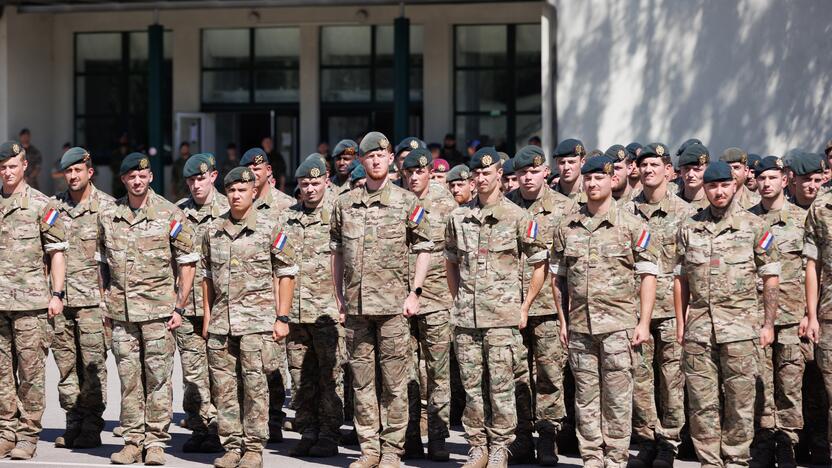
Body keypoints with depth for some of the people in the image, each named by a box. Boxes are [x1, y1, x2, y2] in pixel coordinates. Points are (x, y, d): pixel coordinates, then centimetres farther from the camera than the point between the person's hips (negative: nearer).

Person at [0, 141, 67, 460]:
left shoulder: (42, 205, 1)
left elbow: (56, 252, 1)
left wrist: (57, 294, -6)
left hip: (31, 302, -4)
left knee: (31, 372, -2)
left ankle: (28, 435, 3)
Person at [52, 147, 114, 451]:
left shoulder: (107, 206, 0)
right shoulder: (54, 205, 11)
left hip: (93, 298, -4)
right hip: (60, 298, 4)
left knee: (93, 364, -3)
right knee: (66, 365, 6)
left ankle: (92, 427, 3)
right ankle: (73, 424, 14)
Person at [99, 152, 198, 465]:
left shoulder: (170, 215, -2)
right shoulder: (108, 216, 8)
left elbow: (187, 262, -1)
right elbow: (102, 262, 18)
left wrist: (180, 308, -5)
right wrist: (105, 304, 12)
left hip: (158, 309, -3)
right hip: (121, 311, 3)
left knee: (158, 377, -2)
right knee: (128, 377, 6)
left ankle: (156, 442, 5)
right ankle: (133, 441, 13)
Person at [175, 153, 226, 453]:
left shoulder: (229, 209, 1)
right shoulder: (177, 212, 10)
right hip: (186, 303, 3)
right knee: (192, 370, 5)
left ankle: (217, 428, 5)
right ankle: (198, 428, 12)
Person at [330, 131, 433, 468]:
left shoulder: (407, 203, 1)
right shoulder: (344, 204, 9)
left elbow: (424, 249, 3)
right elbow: (336, 253, 15)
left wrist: (414, 292, -5)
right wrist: (339, 298, 10)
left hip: (393, 304, -3)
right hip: (356, 306, 3)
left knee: (394, 382, -1)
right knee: (361, 380, 7)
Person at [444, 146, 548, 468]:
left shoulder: (518, 217, -2)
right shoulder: (459, 217, 10)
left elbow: (540, 264, 2)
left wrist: (525, 306, -1)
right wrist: (458, 300, 12)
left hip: (503, 318, -4)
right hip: (465, 319, 4)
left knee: (501, 388, -1)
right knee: (472, 387, 7)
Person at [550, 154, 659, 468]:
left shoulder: (632, 226, 0)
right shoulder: (567, 227, 10)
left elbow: (648, 275, -1)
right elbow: (558, 276, 15)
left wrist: (644, 323, -7)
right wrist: (562, 320, 10)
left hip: (618, 325, -3)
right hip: (579, 325, 3)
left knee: (617, 397, -1)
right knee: (585, 396, 7)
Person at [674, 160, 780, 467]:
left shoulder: (755, 227, 2)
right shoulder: (689, 228, 10)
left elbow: (770, 278, 3)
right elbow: (681, 279, 13)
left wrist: (768, 324, -1)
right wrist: (680, 323, 9)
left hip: (739, 326, -2)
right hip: (699, 325, 3)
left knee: (740, 401, 1)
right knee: (702, 401, 4)